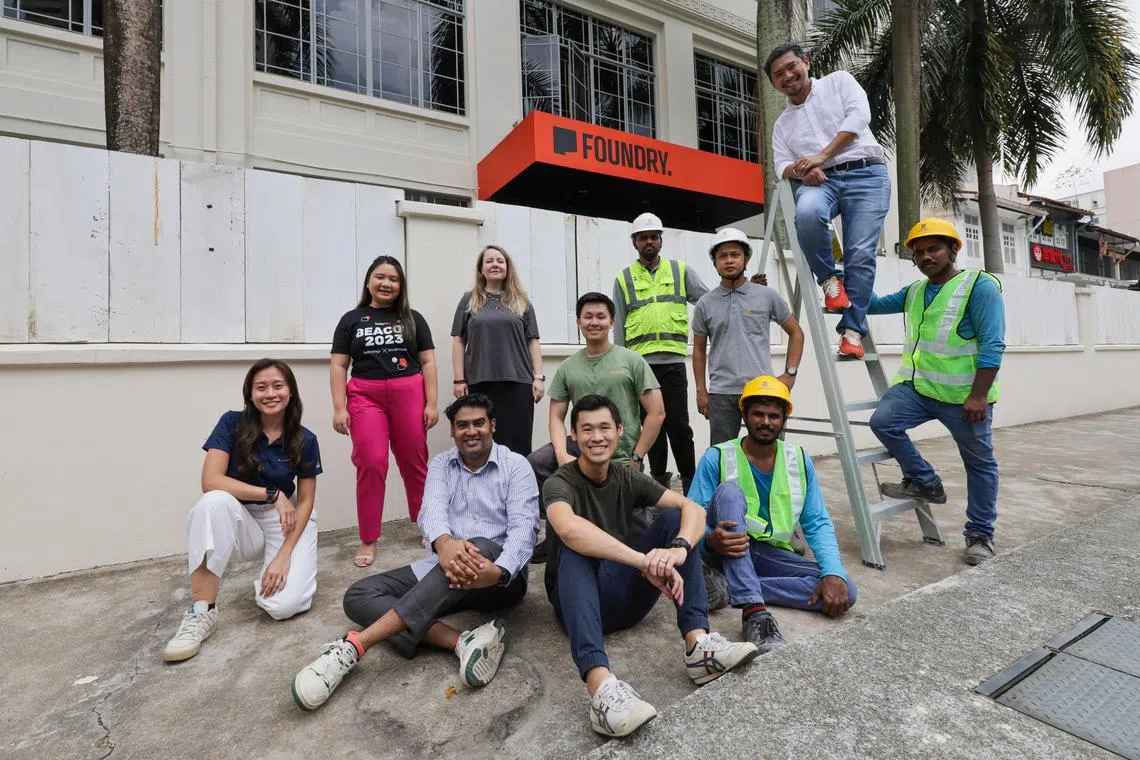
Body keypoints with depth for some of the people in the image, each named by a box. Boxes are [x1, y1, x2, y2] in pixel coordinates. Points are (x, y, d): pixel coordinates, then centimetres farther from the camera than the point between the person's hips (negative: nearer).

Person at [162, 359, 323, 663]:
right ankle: (202, 611, -23)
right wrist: (273, 494, -23)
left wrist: (284, 554, -15)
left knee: (283, 605, -23)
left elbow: (305, 501, -5)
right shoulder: (232, 424, -10)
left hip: (288, 523, 0)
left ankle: (272, 572, 15)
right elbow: (211, 482, -20)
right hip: (241, 522, 0)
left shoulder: (304, 440, -8)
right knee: (215, 501, -35)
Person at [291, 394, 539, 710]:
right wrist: (444, 544, -36)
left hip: (498, 577, -4)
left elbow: (523, 527, -14)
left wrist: (497, 571, -36)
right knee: (359, 595, -12)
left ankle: (355, 644, -39)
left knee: (481, 548, -38)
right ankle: (462, 642, -32)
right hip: (445, 569, 5)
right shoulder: (441, 464, 9)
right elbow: (432, 510, -11)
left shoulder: (516, 466, -1)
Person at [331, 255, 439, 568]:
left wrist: (431, 403, -1)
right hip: (366, 397, 0)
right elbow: (338, 366, 7)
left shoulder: (412, 319, 11)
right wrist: (339, 408, -2)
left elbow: (427, 362, 7)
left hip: (409, 395, 0)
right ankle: (368, 540, 10)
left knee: (415, 463, 6)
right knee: (371, 464, -4)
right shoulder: (352, 319, 10)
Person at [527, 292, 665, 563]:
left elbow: (656, 413, -4)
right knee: (534, 465, -22)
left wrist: (635, 459, -8)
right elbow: (556, 417, 6)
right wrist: (562, 455, -12)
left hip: (619, 456, -2)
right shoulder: (567, 368, 8)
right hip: (580, 446, 2)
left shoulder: (631, 361, -1)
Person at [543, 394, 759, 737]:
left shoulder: (629, 479, 2)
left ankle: (698, 644, -26)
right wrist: (647, 561, -45)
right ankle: (600, 683, -50)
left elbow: (693, 508, -12)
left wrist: (678, 549, -34)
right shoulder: (560, 483, -13)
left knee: (673, 517, -14)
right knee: (576, 548, -35)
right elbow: (568, 528, -38)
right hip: (578, 601, -4)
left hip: (625, 594, 4)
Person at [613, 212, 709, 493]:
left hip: (673, 360, -1)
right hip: (640, 363, 1)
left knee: (678, 424, -3)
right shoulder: (624, 279, 11)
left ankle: (690, 480, 10)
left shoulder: (680, 270, 12)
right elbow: (618, 325, 10)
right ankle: (659, 480, 20)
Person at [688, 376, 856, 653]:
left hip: (773, 555, 4)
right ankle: (753, 609, -40)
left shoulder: (800, 460, 2)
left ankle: (730, 588, -21)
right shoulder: (716, 458, -8)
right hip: (727, 552, -3)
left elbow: (818, 524, 2)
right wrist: (710, 539, -36)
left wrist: (834, 573, -16)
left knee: (844, 592, -20)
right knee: (729, 490, -31)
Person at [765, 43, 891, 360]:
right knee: (807, 213, -36)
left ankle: (852, 329, -11)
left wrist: (821, 156, -13)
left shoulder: (839, 81, 16)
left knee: (861, 254, -17)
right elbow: (782, 166, 11)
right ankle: (829, 278, -13)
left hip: (865, 175, -1)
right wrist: (801, 171, -13)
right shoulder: (782, 124, 24)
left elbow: (858, 115, -1)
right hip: (820, 180, 2)